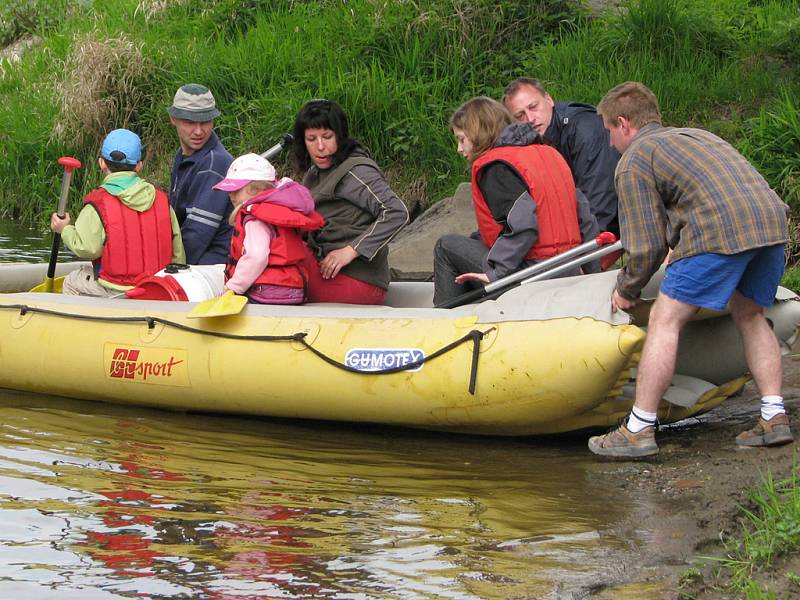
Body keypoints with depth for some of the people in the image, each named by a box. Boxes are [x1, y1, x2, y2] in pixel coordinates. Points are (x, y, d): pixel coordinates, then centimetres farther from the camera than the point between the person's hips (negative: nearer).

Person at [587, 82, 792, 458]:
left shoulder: (633, 161, 12)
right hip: (772, 218, 8)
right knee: (749, 314, 24)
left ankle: (639, 430, -1)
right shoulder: (696, 136, 35)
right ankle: (774, 418, 16)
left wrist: (627, 290, 22)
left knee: (666, 319, 0)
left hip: (720, 229, -8)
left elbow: (647, 246, 7)